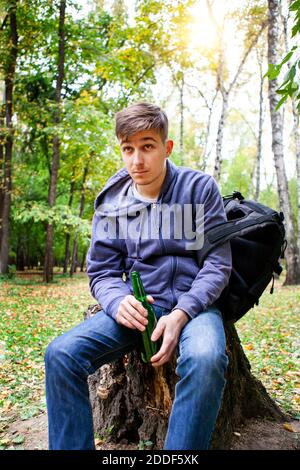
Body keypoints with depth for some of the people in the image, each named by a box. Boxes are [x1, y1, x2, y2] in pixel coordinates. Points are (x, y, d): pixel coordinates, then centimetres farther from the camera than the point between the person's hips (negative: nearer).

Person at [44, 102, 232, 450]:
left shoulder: (199, 188, -2)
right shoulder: (111, 203, 5)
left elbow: (217, 263, -5)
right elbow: (101, 272, 7)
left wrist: (181, 314, -20)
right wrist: (119, 302, -17)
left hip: (193, 303, -2)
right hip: (136, 305, 3)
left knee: (205, 359, -36)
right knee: (61, 354, -21)